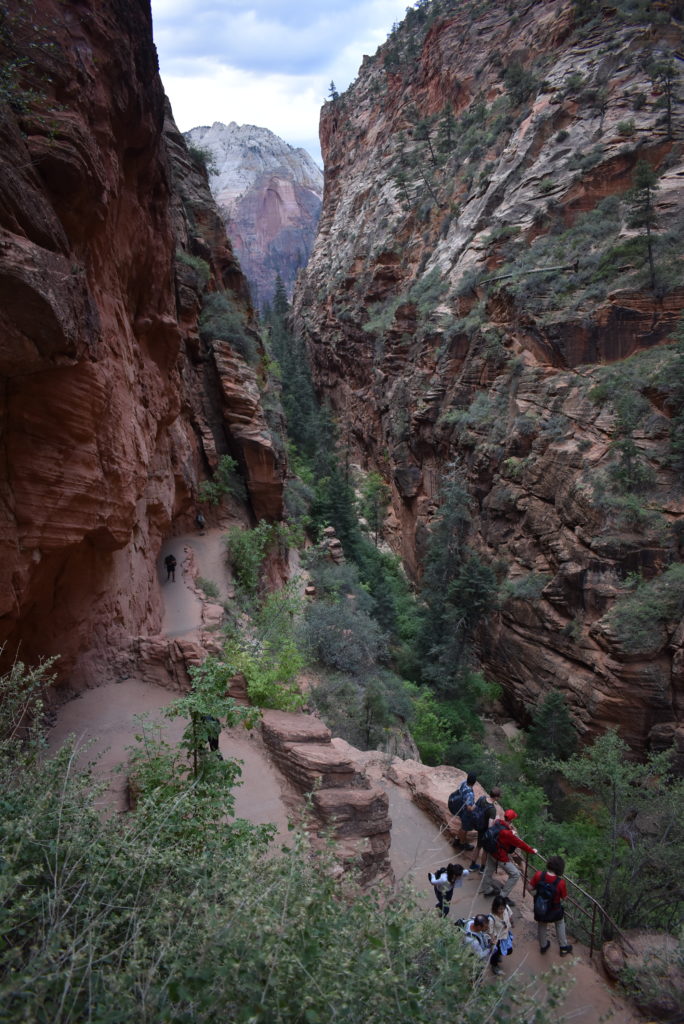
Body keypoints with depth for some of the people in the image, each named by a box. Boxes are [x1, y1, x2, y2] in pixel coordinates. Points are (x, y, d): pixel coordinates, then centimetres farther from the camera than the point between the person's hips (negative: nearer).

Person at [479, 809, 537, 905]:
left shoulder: (498, 822, -14)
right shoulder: (507, 833, -35)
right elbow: (520, 843, -23)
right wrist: (531, 850, -11)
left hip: (491, 850, 9)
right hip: (500, 856, -9)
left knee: (489, 870, 26)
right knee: (515, 874, 3)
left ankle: (487, 889, 48)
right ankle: (503, 896, 9)